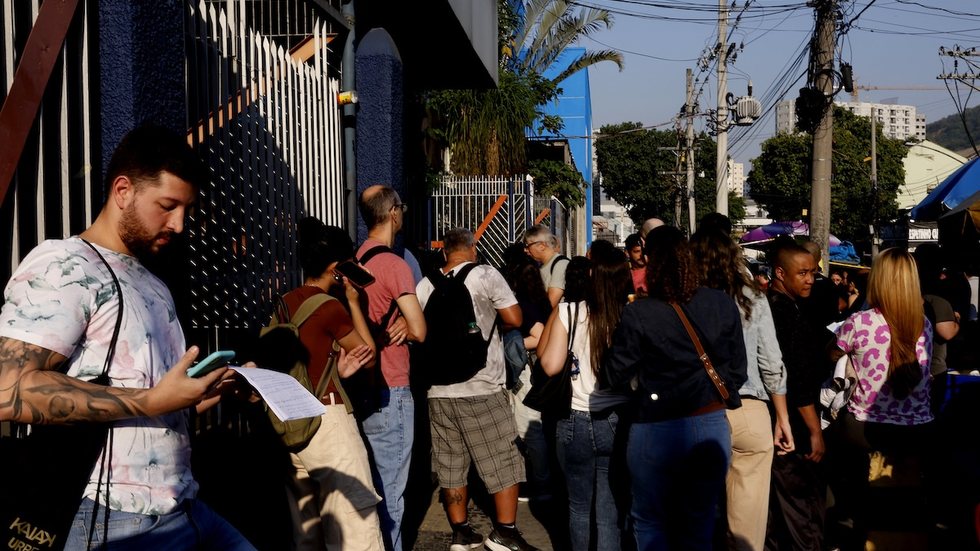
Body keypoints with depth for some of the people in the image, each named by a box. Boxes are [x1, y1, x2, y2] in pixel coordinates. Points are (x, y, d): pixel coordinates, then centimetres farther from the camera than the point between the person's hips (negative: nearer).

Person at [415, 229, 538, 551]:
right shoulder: (485, 275, -6)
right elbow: (514, 319, -8)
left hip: (439, 389, 4)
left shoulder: (425, 285, 4)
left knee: (450, 464, 11)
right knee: (503, 460, 7)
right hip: (481, 387, -4)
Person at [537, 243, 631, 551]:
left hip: (576, 421, 0)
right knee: (610, 513, 9)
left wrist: (544, 333, 6)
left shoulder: (568, 312, -11)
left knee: (580, 508, 17)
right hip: (619, 421, 1)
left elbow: (551, 366, -8)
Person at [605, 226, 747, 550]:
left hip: (656, 434, -3)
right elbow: (737, 370, 3)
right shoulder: (722, 305, -2)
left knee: (649, 522, 16)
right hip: (712, 429, 3)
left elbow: (616, 376, -6)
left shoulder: (638, 314, -13)